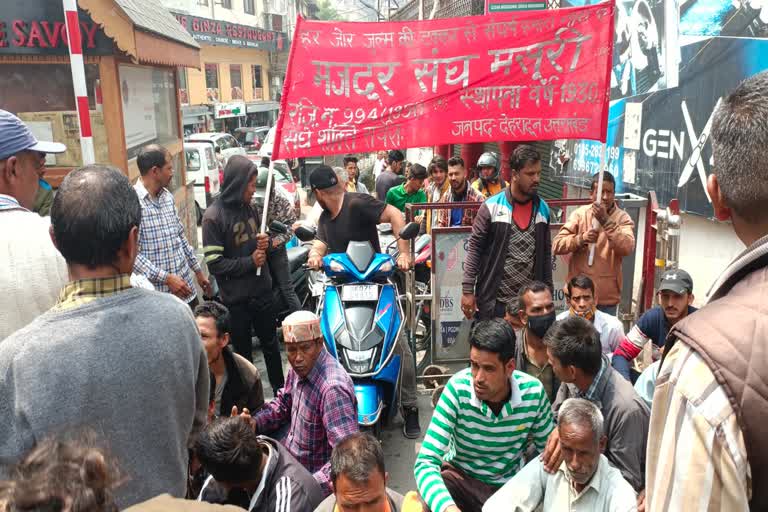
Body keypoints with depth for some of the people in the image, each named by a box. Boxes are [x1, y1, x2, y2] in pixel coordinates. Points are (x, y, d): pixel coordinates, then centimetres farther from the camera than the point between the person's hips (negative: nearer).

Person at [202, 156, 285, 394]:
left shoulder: (249, 207, 3)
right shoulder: (213, 217, -16)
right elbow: (214, 263, -19)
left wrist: (265, 241, -4)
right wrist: (250, 262, -17)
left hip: (262, 291, 6)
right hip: (236, 298, -6)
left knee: (271, 344, 19)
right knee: (243, 352, 11)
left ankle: (280, 390, 35)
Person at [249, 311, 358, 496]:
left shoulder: (333, 388, -30)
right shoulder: (300, 368, -4)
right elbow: (283, 404, 14)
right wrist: (253, 422, -3)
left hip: (316, 477, -8)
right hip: (290, 464, 8)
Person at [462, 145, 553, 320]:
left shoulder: (543, 209, 6)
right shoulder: (491, 207, -7)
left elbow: (546, 254, 12)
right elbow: (474, 248, -6)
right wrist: (467, 290, -10)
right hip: (494, 301, -4)